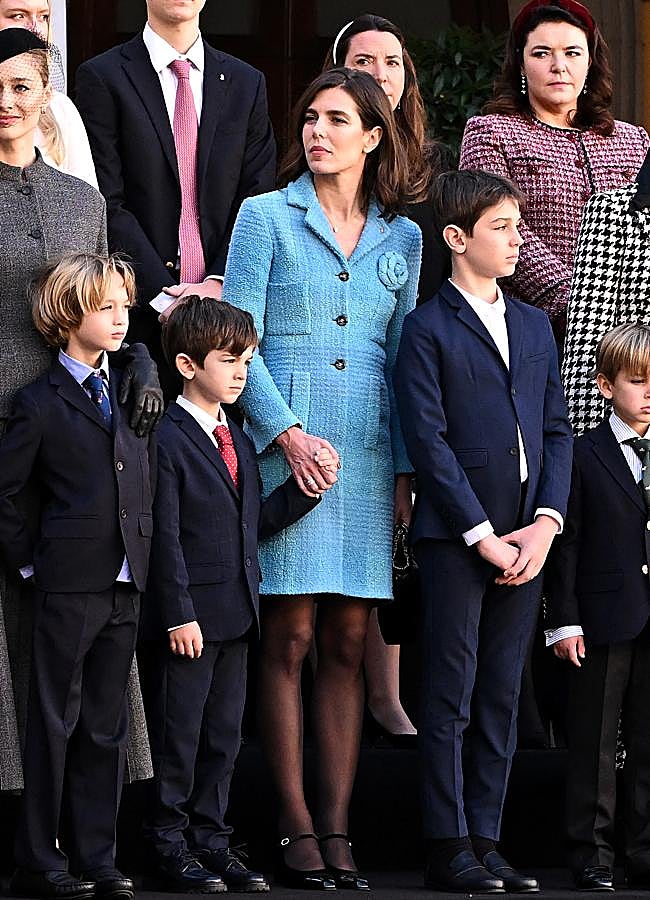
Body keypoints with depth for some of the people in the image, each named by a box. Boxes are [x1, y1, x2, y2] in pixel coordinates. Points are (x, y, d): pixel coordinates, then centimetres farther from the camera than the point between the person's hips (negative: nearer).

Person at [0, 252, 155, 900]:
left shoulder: (129, 392, 13)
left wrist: (143, 556, 10)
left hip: (124, 586, 6)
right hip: (68, 586, -6)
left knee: (106, 725, 9)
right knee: (54, 724, -1)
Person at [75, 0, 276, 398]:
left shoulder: (247, 83, 14)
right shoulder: (103, 77, 2)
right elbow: (108, 207, -5)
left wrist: (218, 284, -8)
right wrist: (164, 297, -13)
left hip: (223, 303, 3)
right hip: (138, 315, -3)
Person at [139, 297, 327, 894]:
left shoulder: (238, 441, 16)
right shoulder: (167, 439, -11)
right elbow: (165, 536, -14)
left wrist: (303, 491, 2)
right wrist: (179, 615, -17)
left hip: (235, 615, 8)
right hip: (187, 618, -8)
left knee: (224, 734, 11)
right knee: (178, 734, -1)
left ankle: (210, 838, 19)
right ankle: (170, 844, 8)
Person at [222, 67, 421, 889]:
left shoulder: (401, 238, 13)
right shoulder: (265, 218, 4)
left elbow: (402, 357, 15)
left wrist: (405, 468, 7)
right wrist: (288, 434, -12)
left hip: (367, 452, 3)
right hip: (286, 447, -3)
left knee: (347, 643, 2)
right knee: (289, 637, -4)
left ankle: (337, 827, 4)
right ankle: (295, 827, -2)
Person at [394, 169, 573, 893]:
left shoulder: (534, 325, 16)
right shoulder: (427, 329, -3)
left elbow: (556, 429, 12)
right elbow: (428, 440, -9)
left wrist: (544, 525, -2)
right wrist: (482, 534, -13)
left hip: (525, 538, 6)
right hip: (453, 535, -6)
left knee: (501, 697, 7)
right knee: (451, 695, -3)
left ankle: (485, 840, 12)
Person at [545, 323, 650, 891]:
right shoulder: (583, 455, 0)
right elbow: (566, 543, -2)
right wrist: (564, 620, -8)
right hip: (604, 620, -3)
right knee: (594, 741, 2)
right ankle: (591, 855, 7)